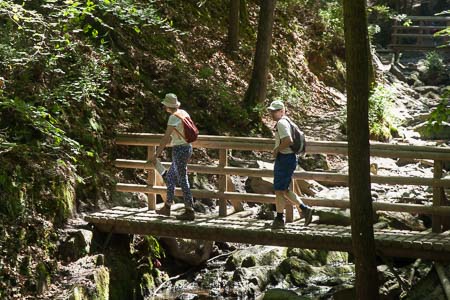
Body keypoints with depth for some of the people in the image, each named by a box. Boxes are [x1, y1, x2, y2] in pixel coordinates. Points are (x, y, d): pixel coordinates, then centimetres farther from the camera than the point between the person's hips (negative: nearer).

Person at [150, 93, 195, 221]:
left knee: (183, 180, -4)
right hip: (187, 148, 9)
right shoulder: (183, 113, 11)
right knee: (170, 177, 18)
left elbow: (166, 138, -19)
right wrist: (161, 150, 24)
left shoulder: (174, 117, -17)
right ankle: (167, 208, 26)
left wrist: (156, 154, -13)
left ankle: (189, 211, -1)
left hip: (180, 150, -9)